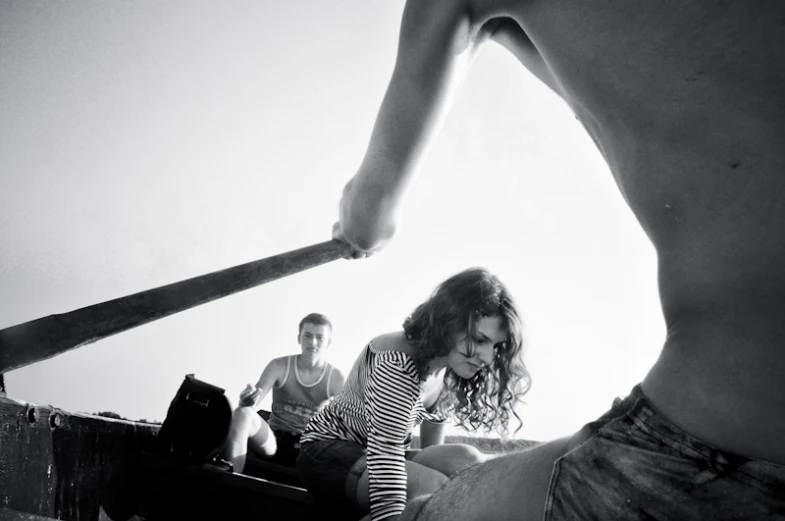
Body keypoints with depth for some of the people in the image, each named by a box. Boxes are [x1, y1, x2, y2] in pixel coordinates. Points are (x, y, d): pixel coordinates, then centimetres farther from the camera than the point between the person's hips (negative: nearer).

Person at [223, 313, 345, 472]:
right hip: (274, 441, 1)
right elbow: (250, 403, -10)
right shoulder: (279, 366, -2)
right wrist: (247, 401, -36)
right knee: (242, 414, -30)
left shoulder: (336, 379, -2)